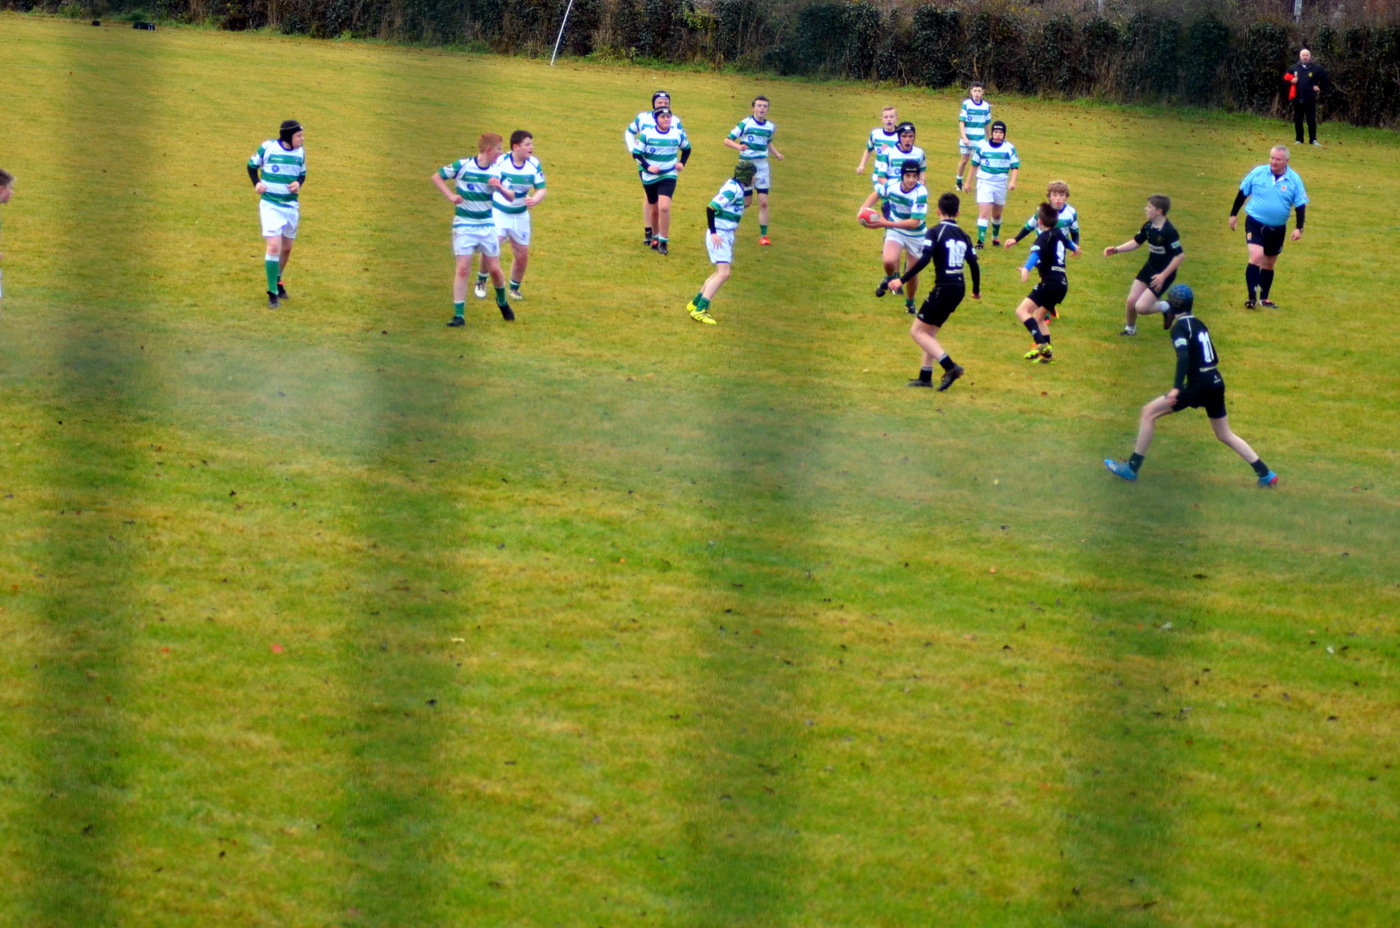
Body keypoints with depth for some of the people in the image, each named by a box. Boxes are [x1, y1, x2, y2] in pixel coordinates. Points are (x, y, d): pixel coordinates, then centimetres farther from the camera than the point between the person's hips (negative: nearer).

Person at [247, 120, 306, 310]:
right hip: (270, 206, -5)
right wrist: (256, 183, -11)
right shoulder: (267, 147, -10)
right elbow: (252, 165, 5)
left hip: (291, 206, 5)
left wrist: (298, 183, -4)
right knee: (274, 246, -15)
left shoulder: (300, 152, 3)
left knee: (286, 248, 15)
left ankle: (278, 281, 40)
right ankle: (273, 293, -7)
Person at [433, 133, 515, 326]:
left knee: (494, 268, 8)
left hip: (487, 225, 4)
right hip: (464, 225, -4)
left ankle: (502, 302, 34)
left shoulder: (497, 171, 2)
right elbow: (436, 177, -2)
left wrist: (500, 187, -16)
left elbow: (511, 197, 4)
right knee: (463, 269, -9)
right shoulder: (462, 165, -11)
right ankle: (459, 315, -5)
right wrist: (450, 195, -14)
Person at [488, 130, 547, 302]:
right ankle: (481, 282, 11)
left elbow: (541, 189, -5)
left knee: (522, 255, 4)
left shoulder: (534, 164, -8)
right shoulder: (499, 162, -17)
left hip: (521, 215, 4)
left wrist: (534, 200, -26)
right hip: (498, 213, -4)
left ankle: (514, 288, 28)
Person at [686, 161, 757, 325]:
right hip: (719, 236, -10)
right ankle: (699, 310, -21)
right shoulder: (733, 190, -20)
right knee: (723, 273, -17)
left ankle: (696, 304, 27)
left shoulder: (737, 187, 9)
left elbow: (746, 203, 27)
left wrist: (749, 187, 12)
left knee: (721, 272, 19)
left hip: (726, 236, 10)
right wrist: (713, 232, -27)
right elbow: (710, 208, -26)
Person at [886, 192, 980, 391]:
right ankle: (925, 376, 19)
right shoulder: (963, 236, 12)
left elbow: (924, 260, -20)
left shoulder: (935, 232, -8)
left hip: (944, 288, -8)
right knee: (930, 332, 20)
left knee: (917, 331, -1)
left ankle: (950, 366, -13)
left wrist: (902, 280, -17)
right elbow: (974, 264, 13)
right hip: (959, 288, 8)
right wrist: (976, 290, 29)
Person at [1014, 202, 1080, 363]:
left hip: (1050, 282, -9)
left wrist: (1026, 268, -49)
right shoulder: (1059, 233, 17)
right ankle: (1047, 353, 18)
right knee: (1038, 317, 22)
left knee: (1022, 310, -18)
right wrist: (1074, 247, 68)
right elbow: (1068, 242, 43)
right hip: (1062, 283, 9)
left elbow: (1036, 252, -30)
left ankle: (1041, 344, -32)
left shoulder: (1045, 237, -8)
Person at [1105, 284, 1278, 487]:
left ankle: (1132, 468, -5)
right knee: (1225, 435, 21)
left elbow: (1184, 357, -24)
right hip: (1217, 383, 8)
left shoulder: (1179, 327, -8)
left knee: (1149, 412, -3)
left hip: (1199, 386, -8)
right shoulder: (1199, 324, 16)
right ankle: (1265, 474, 19)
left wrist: (1176, 388, -33)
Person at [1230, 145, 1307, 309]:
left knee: (1269, 264, 15)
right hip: (1255, 223, -3)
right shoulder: (1258, 173, -8)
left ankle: (1264, 298, 29)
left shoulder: (1294, 179, -5)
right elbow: (1242, 192, 5)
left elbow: (1301, 205, 0)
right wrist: (1234, 214, 8)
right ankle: (1251, 297, -19)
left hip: (1277, 229, 3)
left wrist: (1299, 228, -8)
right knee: (1256, 256, -20)